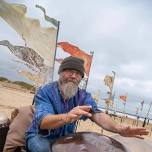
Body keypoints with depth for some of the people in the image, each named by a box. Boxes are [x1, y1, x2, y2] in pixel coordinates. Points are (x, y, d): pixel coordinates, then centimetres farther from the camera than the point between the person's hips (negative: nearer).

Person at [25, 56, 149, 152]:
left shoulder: (83, 96, -7)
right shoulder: (45, 92, -19)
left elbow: (97, 114, -25)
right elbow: (43, 121, -35)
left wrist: (118, 128, -47)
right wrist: (67, 117, -57)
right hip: (40, 137, -3)